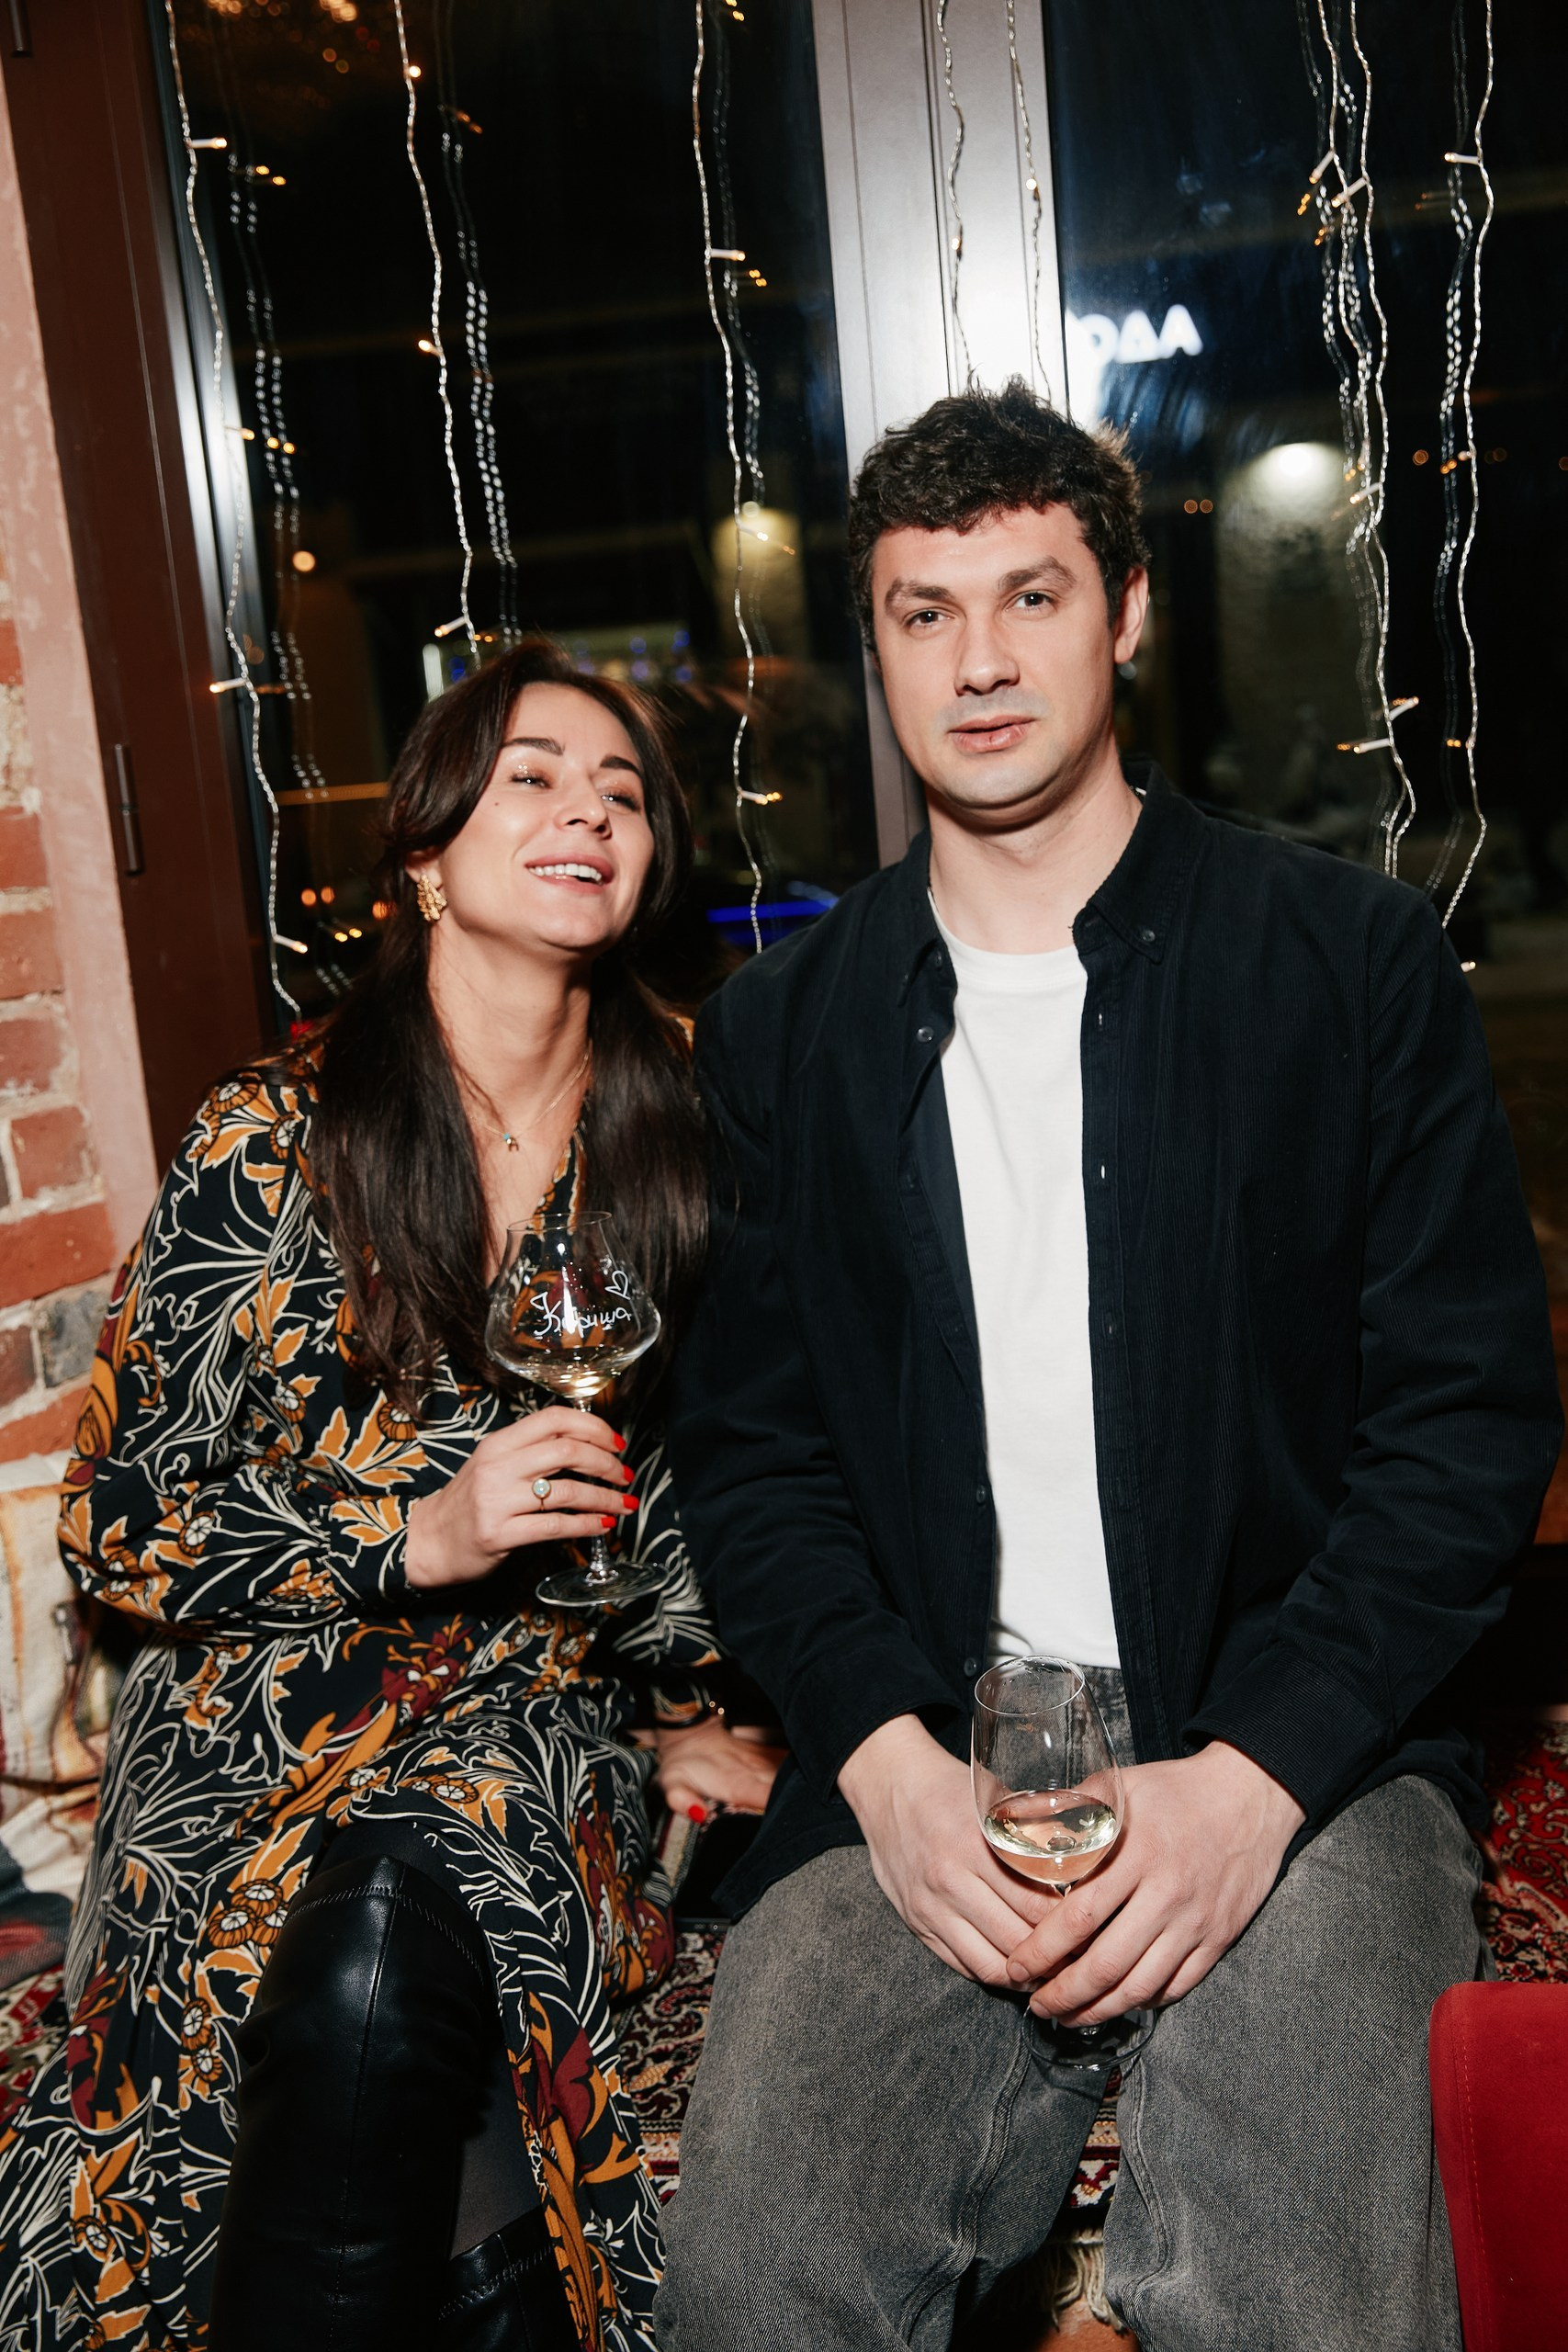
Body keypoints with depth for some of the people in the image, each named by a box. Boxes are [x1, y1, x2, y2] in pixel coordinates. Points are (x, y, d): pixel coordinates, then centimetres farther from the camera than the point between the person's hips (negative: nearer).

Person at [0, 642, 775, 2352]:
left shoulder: (674, 1134, 4)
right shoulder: (271, 1145, -5)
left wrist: (688, 1710, 11)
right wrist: (420, 1537, -15)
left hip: (543, 1732, 1)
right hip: (268, 1743, -1)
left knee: (384, 1933, -30)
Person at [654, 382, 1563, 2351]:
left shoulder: (1355, 965, 3)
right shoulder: (787, 1028, 10)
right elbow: (749, 1448, 8)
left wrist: (1254, 1771, -12)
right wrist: (887, 1759, -9)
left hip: (1293, 1760, -1)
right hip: (923, 1765, 2)